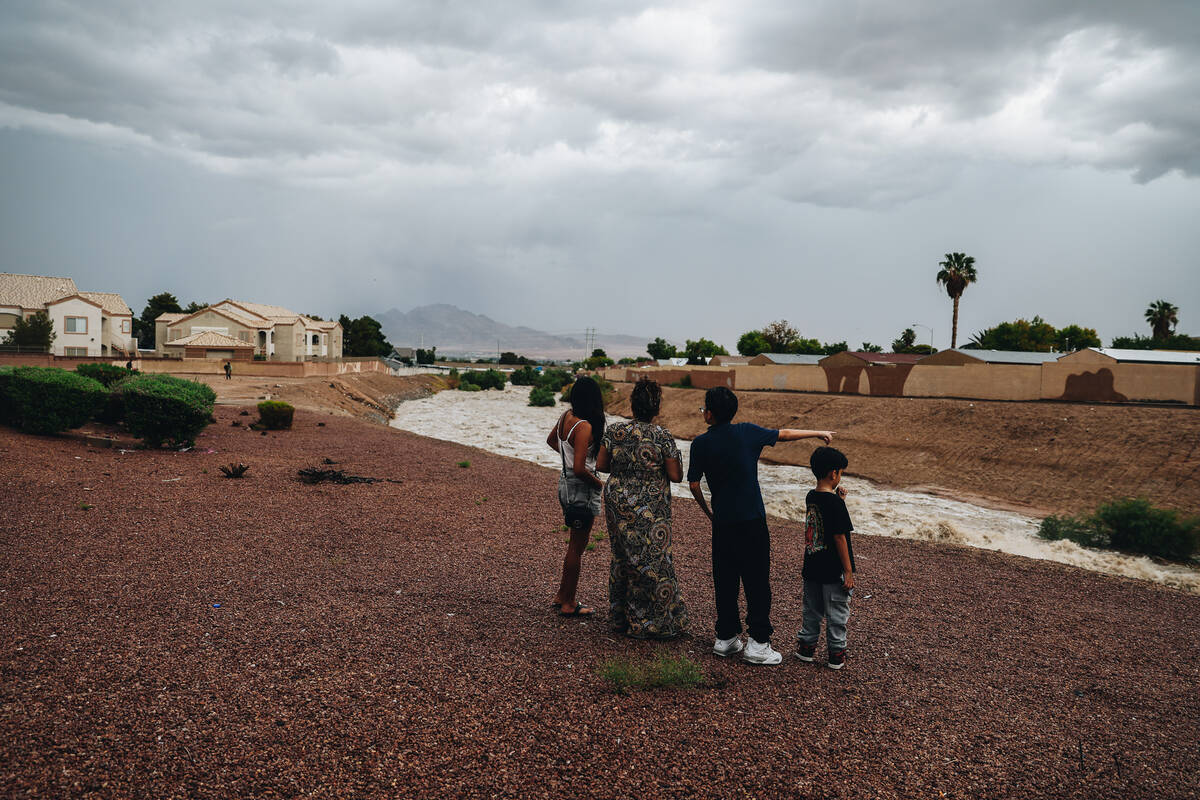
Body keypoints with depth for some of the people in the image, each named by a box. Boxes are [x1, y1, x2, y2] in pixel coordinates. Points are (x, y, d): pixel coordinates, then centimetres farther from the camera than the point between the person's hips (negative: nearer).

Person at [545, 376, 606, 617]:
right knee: (577, 546, 4)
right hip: (581, 488, -9)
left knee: (576, 542, 21)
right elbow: (579, 469, -27)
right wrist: (599, 483, -11)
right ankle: (568, 604, 16)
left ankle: (562, 595, 32)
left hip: (565, 484, 9)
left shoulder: (566, 416, 2)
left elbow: (551, 440, 22)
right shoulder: (584, 427, -24)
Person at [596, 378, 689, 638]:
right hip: (650, 512, -4)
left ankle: (620, 617, 30)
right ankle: (654, 622, 17)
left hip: (617, 505, 4)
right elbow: (676, 476, -13)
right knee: (652, 561, 8)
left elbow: (600, 465, 1)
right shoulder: (663, 436, -15)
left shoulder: (614, 431, -5)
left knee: (622, 557, 18)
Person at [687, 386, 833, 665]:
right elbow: (784, 435, 5)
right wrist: (819, 433, 19)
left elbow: (694, 484, -1)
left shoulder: (700, 443, -1)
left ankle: (725, 639, 21)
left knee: (725, 581, 13)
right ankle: (758, 643, 4)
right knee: (757, 582, 3)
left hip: (722, 524, 3)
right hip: (751, 521, -3)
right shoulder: (746, 432, -5)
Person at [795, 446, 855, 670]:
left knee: (812, 610, 18)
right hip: (833, 571, -7)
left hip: (812, 567, 7)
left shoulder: (810, 497, 3)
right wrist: (848, 571, -14)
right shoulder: (834, 502, -19)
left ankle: (806, 647, 26)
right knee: (837, 612, 7)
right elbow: (839, 537, -18)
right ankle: (836, 655, 16)